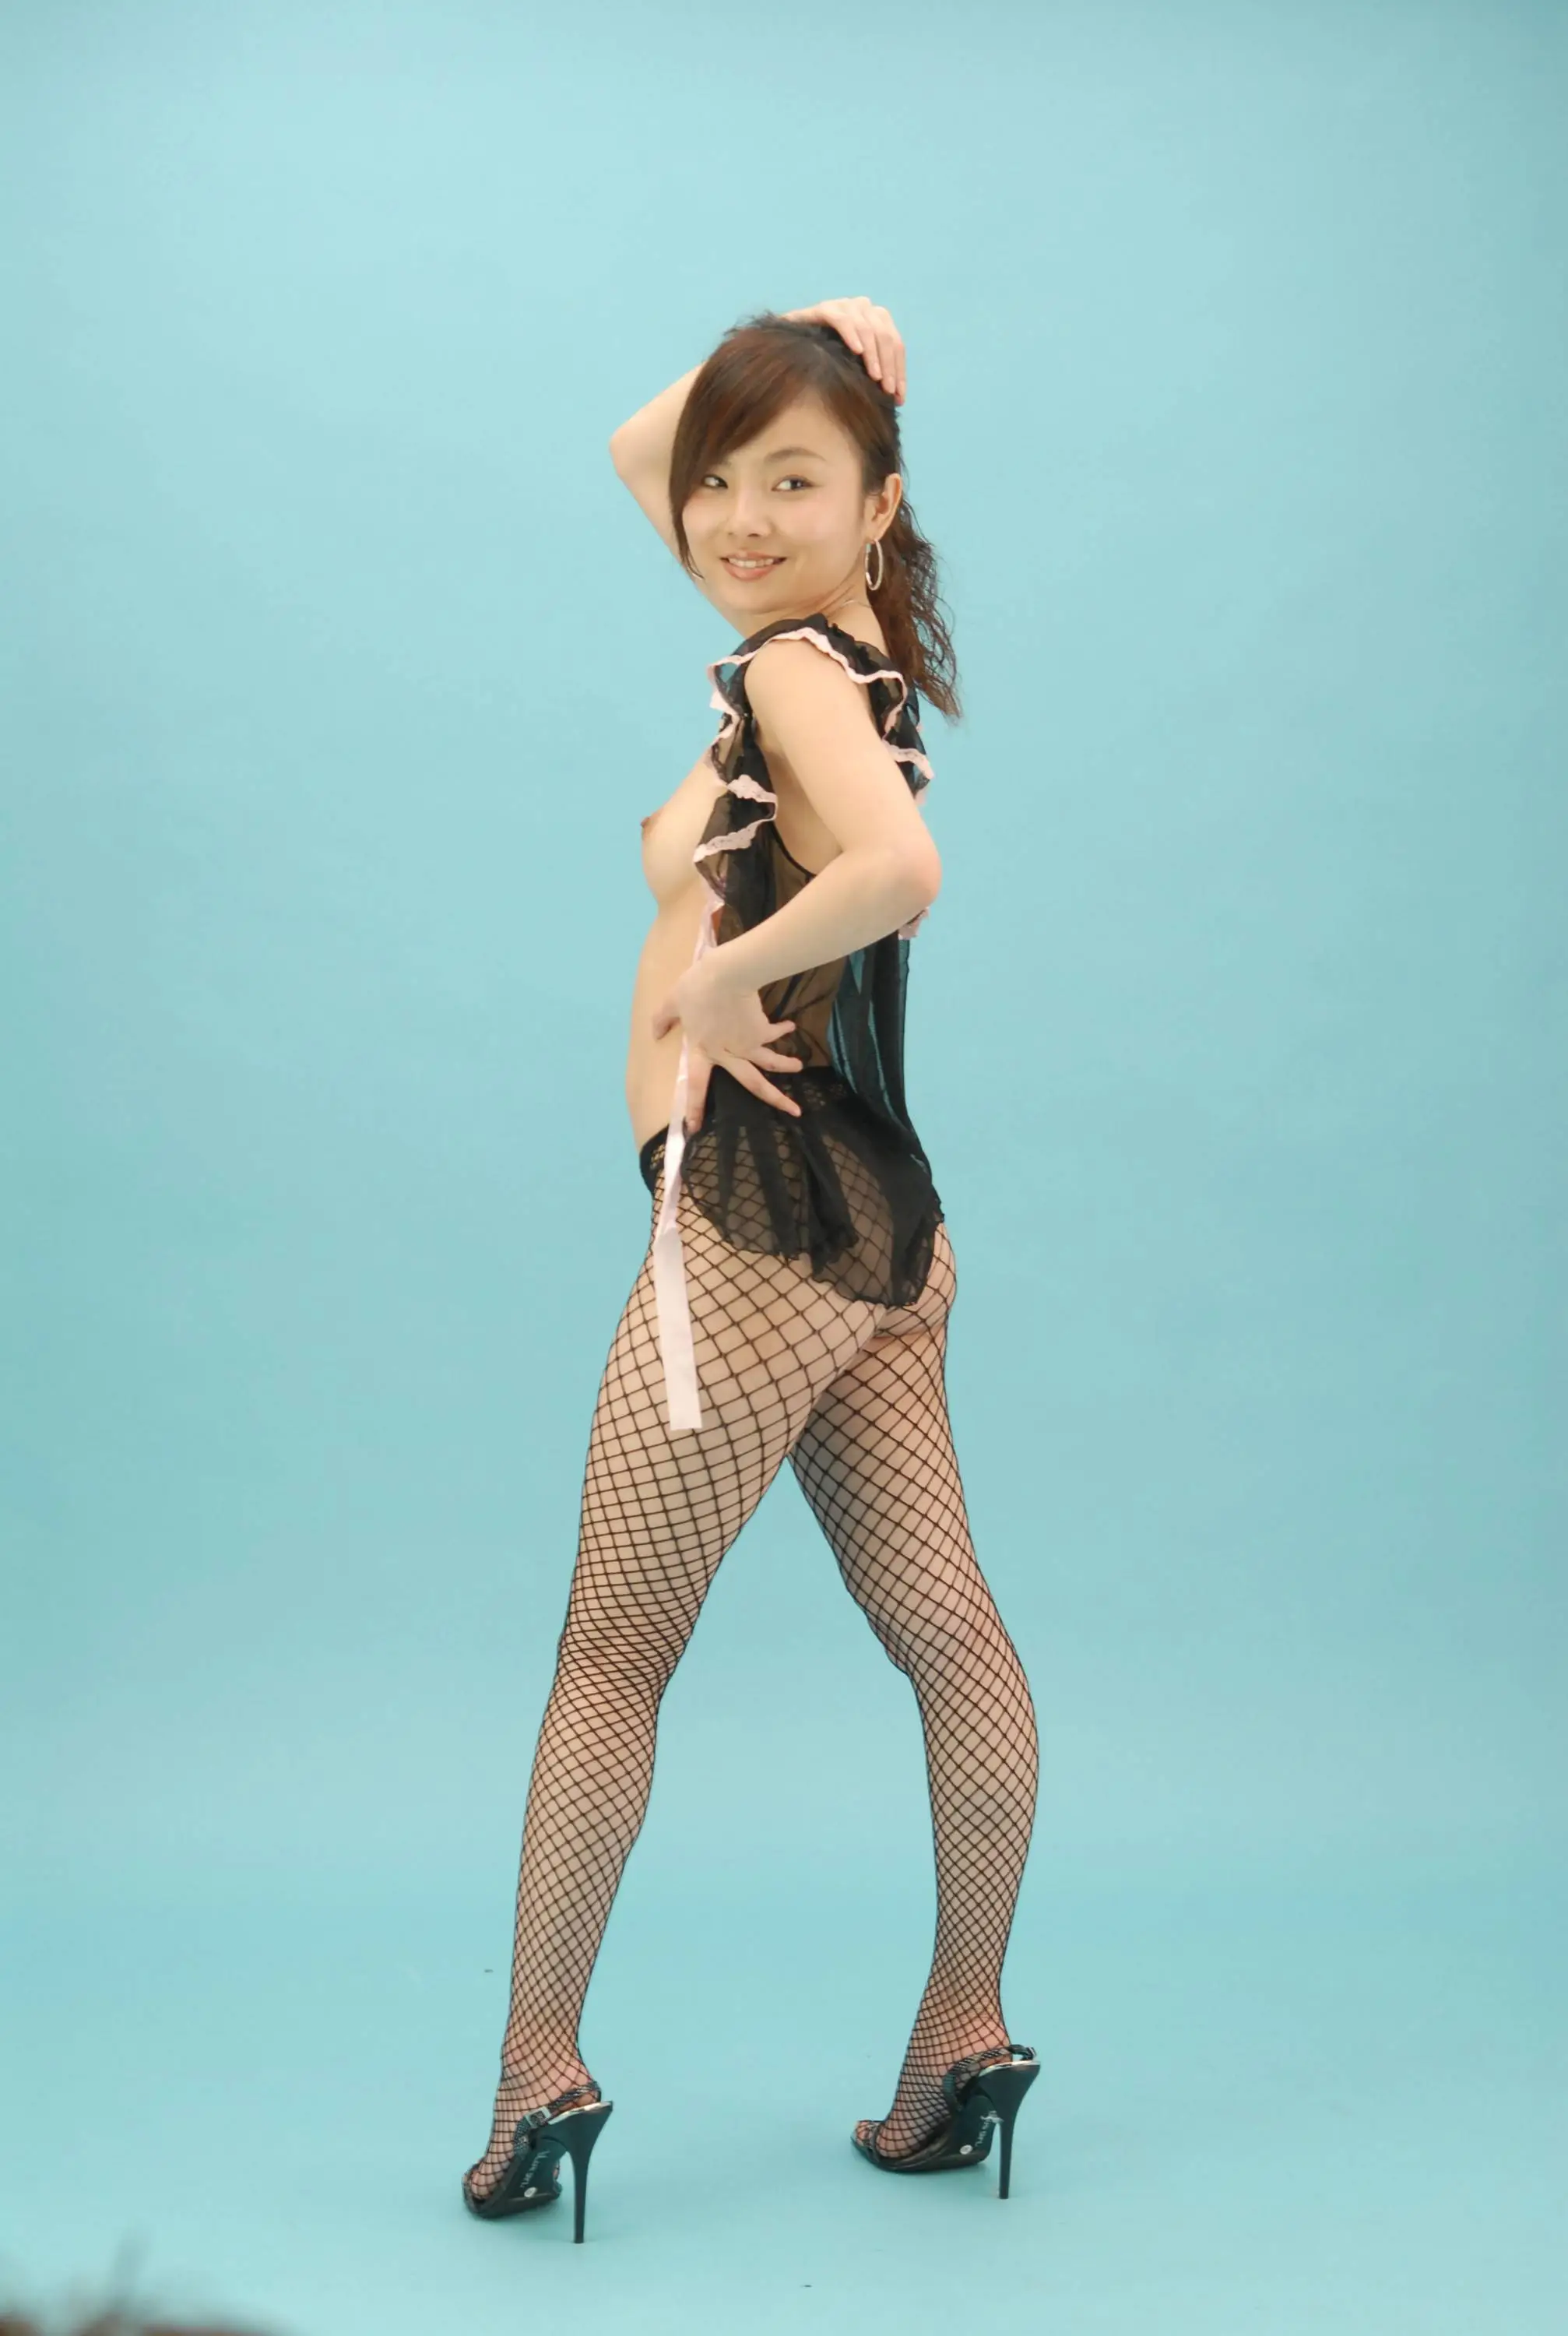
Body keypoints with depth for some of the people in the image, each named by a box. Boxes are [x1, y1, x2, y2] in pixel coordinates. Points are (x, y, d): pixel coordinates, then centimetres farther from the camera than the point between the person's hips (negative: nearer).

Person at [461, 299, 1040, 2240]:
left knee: (613, 1652, 3)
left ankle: (539, 2071, 13)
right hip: (873, 1216, 9)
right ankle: (966, 2031, 21)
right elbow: (637, 456, 26)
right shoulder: (828, 643, 12)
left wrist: (724, 975, -20)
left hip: (759, 1220, -9)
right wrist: (780, 345, 11)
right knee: (943, 1630, 10)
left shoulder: (796, 666, -14)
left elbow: (899, 864, -35)